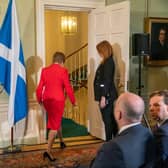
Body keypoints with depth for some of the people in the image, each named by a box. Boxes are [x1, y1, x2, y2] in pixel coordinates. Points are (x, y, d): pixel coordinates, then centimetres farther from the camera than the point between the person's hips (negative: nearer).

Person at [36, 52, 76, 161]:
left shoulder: (45, 70, 4)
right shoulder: (63, 71, -9)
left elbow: (40, 88, 5)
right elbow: (68, 88, -9)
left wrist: (39, 100, 21)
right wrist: (73, 101, 4)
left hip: (47, 100, 6)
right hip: (58, 100, -5)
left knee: (56, 120, 26)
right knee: (54, 124, -1)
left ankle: (61, 141, 44)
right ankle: (48, 151, -11)